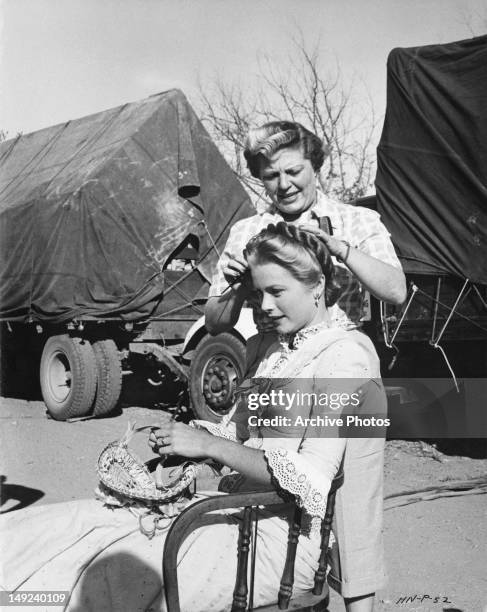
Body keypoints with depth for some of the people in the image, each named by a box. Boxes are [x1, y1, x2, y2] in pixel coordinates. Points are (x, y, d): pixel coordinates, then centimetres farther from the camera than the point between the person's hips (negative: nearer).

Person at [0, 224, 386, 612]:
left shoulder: (344, 355, -11)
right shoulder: (278, 351, 16)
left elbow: (311, 481, -19)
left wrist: (209, 445, -17)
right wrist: (192, 436, 0)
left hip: (283, 539, -7)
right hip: (243, 513, 8)